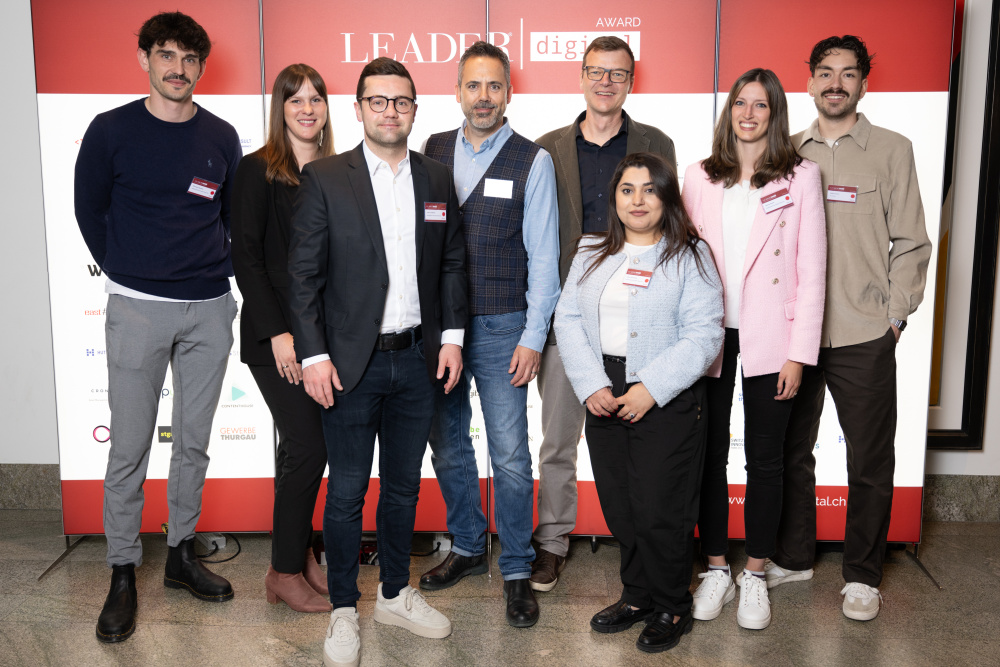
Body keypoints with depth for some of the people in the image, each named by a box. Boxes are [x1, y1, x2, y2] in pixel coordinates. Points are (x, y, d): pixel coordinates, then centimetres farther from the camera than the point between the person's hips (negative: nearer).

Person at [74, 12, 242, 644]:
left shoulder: (222, 137, 6)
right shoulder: (110, 131, -1)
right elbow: (88, 211, 7)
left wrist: (221, 267, 8)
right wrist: (125, 273, 6)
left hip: (209, 308, 3)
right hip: (137, 307, -2)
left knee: (194, 443, 11)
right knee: (130, 449, 1)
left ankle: (182, 554, 26)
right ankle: (123, 574, 14)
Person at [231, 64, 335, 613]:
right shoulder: (257, 170, -4)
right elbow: (245, 256, -9)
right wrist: (277, 332, -14)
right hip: (276, 333, -5)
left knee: (303, 445, 12)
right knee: (308, 445, -7)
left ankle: (300, 552, 26)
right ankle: (285, 572, 8)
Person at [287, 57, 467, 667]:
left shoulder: (437, 179, 8)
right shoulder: (324, 179, -4)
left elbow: (454, 262, 13)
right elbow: (304, 273, -5)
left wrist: (452, 335, 5)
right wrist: (313, 354, -11)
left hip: (417, 360, 4)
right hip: (350, 364, -3)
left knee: (404, 485, 16)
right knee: (347, 492, 5)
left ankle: (397, 593, 33)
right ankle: (344, 611, 22)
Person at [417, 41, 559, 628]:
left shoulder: (532, 161, -1)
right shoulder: (432, 153, 7)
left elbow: (543, 254, -3)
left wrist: (533, 337, -8)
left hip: (501, 326, -3)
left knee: (511, 455, -2)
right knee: (447, 445, 13)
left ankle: (517, 571, 14)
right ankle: (468, 548, 32)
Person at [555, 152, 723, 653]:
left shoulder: (690, 256, -2)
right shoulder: (591, 255, 12)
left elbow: (703, 335, -10)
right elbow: (568, 320, 5)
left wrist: (650, 389, -17)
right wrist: (592, 386, -8)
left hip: (668, 403, -4)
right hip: (604, 399, 5)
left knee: (660, 512, 0)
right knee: (619, 508, 11)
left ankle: (671, 610, 20)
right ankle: (637, 596, 30)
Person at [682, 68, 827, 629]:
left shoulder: (800, 176, 1)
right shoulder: (700, 178, 7)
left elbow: (811, 270, -2)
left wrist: (800, 353, -7)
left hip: (768, 339, -2)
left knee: (765, 459, 7)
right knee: (709, 454, 7)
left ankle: (756, 577, 21)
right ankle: (716, 569, 22)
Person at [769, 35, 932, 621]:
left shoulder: (892, 150, 4)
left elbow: (910, 242, 3)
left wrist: (895, 314, -4)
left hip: (864, 335, -2)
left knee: (870, 461, 5)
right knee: (791, 451, 12)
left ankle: (863, 576, 21)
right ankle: (793, 557, 29)